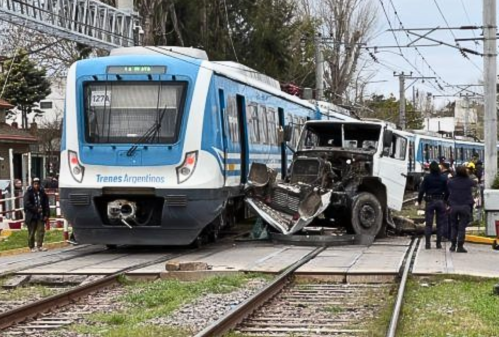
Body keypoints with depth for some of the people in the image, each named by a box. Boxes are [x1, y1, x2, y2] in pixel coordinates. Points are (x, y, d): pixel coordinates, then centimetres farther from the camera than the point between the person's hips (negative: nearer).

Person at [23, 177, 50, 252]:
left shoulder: (42, 193, 6)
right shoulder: (28, 193, -4)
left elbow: (46, 204, 6)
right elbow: (27, 204, -14)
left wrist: (46, 214, -1)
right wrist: (36, 209, -16)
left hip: (40, 216, 3)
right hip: (31, 216, -3)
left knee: (41, 231, 3)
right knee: (31, 232, 2)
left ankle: (39, 246, 12)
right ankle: (32, 247, 10)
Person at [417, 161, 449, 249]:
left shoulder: (427, 178, -6)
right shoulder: (443, 178, 0)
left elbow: (422, 190, -6)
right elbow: (447, 191, 1)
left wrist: (419, 201, 4)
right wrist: (445, 200, 13)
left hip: (430, 201, -1)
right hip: (441, 202, 2)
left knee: (428, 224, 3)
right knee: (440, 224, 8)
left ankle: (428, 243, -3)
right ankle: (439, 243, 7)